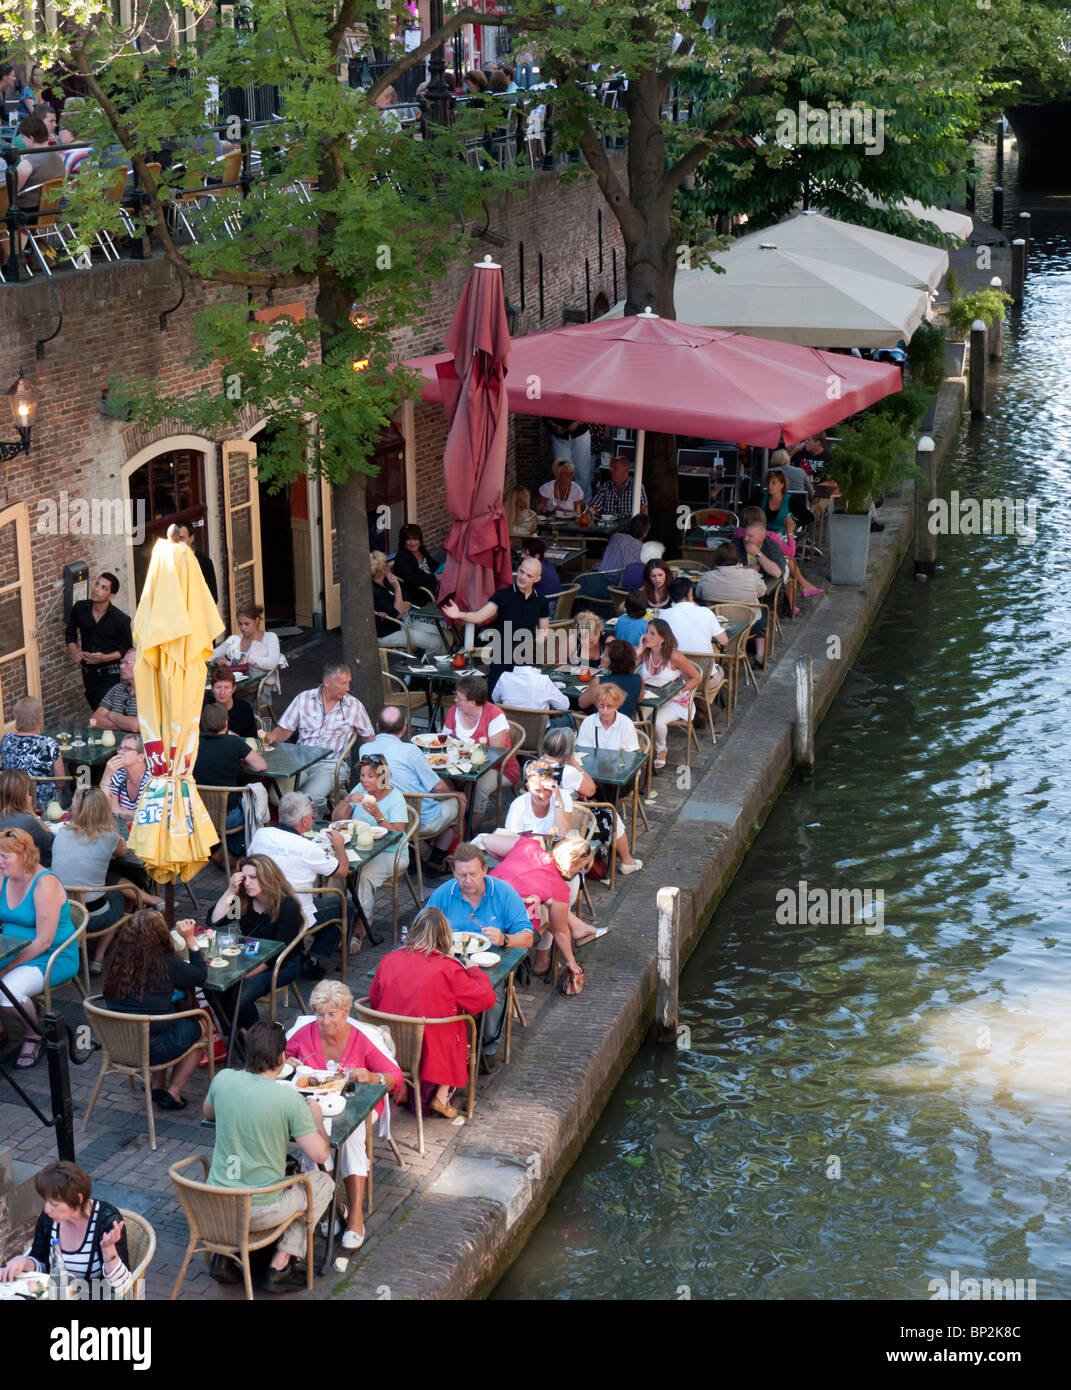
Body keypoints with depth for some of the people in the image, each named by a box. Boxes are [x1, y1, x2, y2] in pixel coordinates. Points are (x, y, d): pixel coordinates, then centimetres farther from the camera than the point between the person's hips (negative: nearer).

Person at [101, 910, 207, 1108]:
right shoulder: (166, 964, -17)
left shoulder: (116, 959, -3)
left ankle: (157, 1085, 27)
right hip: (151, 1051, -5)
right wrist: (191, 940, 5)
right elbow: (200, 976, 1)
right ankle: (172, 1093, 21)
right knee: (198, 1027, 22)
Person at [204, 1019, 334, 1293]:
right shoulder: (290, 1099, -19)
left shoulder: (224, 1079, -6)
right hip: (259, 1213, -4)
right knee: (323, 1182, 21)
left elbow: (208, 1113, 17)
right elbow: (320, 1154, -14)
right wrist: (316, 1117, 3)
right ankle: (280, 1266, 14)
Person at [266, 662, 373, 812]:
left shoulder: (354, 706, 6)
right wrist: (270, 738, -12)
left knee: (307, 799, -31)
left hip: (331, 765, -2)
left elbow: (369, 736, 15)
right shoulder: (304, 699, 7)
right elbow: (285, 729, 10)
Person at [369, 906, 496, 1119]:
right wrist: (474, 971, 9)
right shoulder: (448, 968, -16)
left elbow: (374, 1000, 8)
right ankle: (441, 1096, 14)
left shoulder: (388, 961, -4)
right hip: (432, 1051, -5)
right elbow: (486, 998, -9)